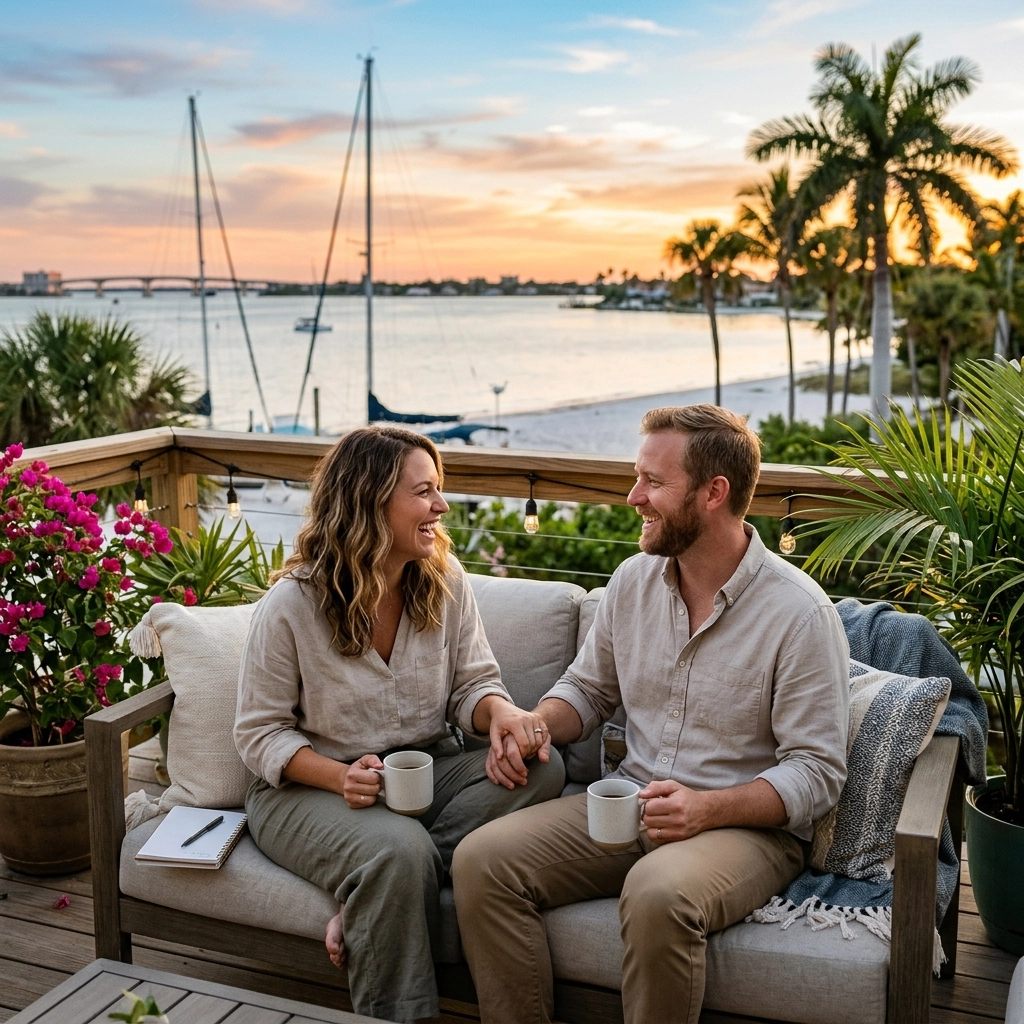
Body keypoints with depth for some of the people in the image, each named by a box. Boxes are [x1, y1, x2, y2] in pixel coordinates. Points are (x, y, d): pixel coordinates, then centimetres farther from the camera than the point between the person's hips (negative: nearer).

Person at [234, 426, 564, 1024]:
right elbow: (260, 732, -7)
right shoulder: (292, 604, -13)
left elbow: (473, 683, 3)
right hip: (309, 789, -5)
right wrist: (339, 777, -25)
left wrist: (501, 710, -22)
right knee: (399, 850, -37)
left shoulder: (446, 581, -1)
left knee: (543, 766, -22)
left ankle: (367, 911, -22)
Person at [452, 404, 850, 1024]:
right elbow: (589, 688, 19)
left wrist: (708, 808, -26)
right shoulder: (633, 580, 5)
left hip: (750, 825, -5)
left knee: (658, 894, -37)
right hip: (628, 808, 6)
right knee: (481, 860, -15)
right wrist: (535, 725, -3)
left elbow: (816, 773, -12)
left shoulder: (800, 613, -13)